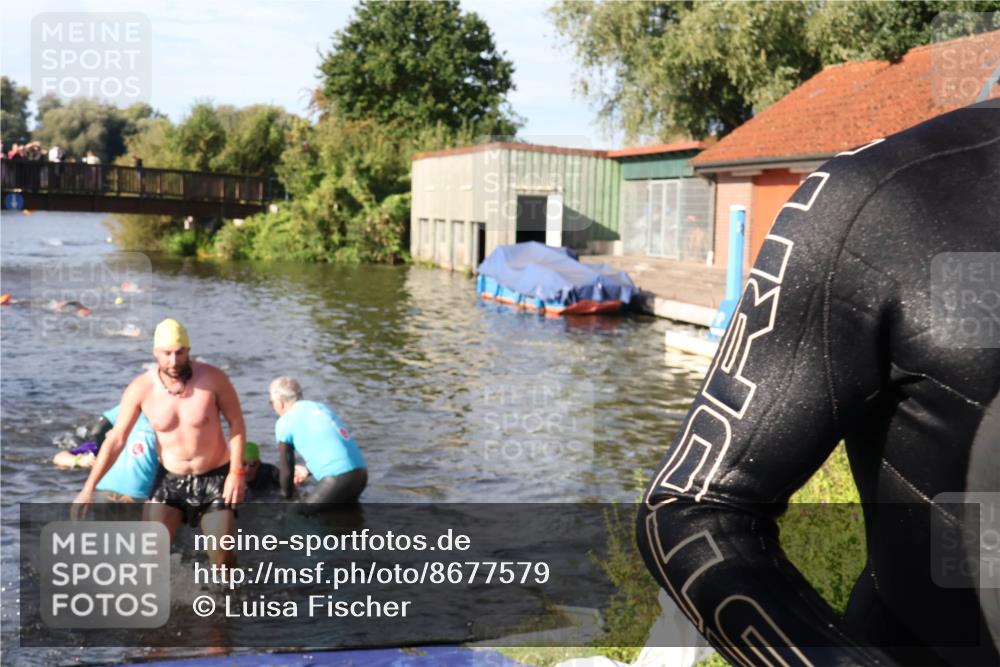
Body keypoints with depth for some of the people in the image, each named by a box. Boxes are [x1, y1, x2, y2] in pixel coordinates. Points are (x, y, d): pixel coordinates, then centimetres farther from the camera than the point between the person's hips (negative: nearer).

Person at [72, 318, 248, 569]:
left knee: (223, 555, -3)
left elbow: (236, 422, -8)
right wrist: (89, 488, -9)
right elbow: (116, 439, -7)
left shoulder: (213, 378, -17)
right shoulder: (141, 389, -13)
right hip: (170, 480, 1)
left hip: (215, 478, -1)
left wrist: (237, 472, -15)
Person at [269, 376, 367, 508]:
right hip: (361, 472, 8)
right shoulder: (322, 407, 22)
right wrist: (307, 469, 52)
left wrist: (286, 494, 30)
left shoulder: (285, 422, 3)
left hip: (338, 479, -8)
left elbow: (286, 468, 11)